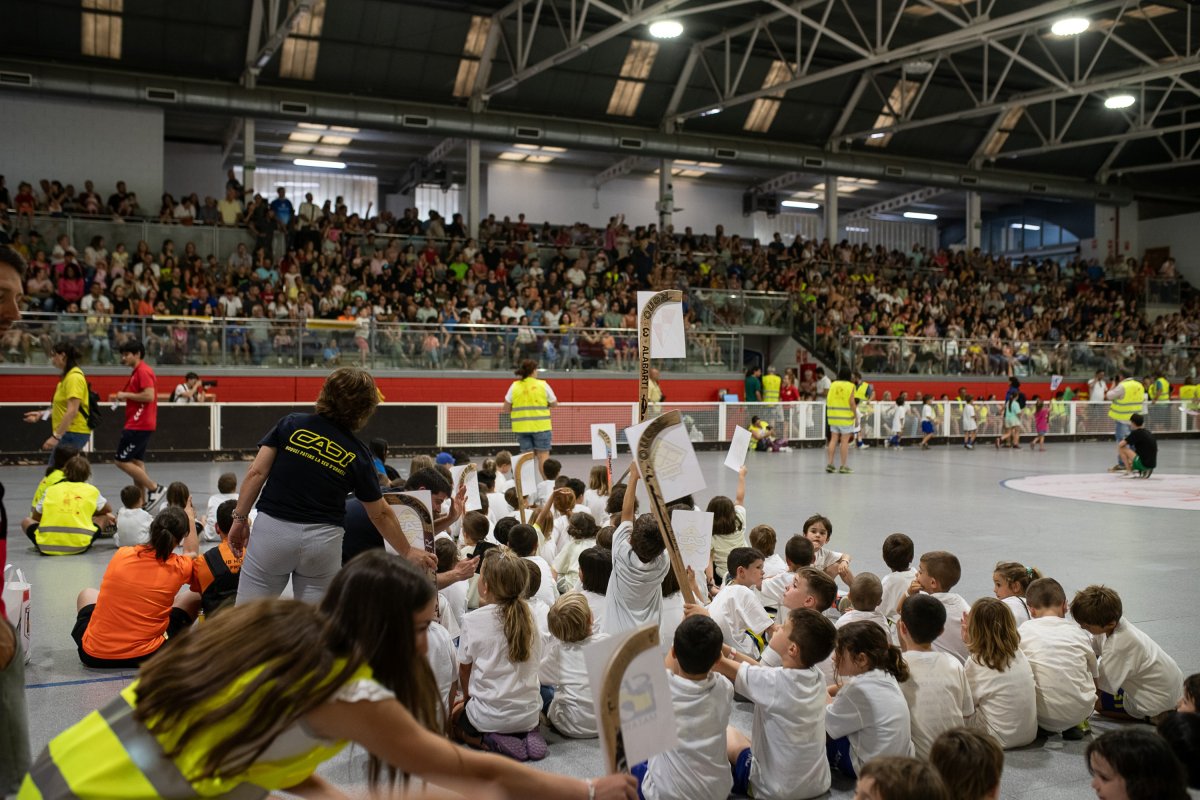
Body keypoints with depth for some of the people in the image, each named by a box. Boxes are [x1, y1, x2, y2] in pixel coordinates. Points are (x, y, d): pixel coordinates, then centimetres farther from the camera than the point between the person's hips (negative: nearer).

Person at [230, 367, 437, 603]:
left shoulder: (291, 424, 1)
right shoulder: (358, 455, 3)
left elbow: (256, 473, -4)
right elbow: (380, 514, 10)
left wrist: (239, 518, 5)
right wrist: (408, 552, 21)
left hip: (272, 529, 0)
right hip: (323, 539, 1)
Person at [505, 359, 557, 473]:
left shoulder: (514, 386, 1)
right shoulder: (543, 385, -4)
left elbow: (506, 408, 3)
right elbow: (554, 403, 3)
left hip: (521, 427, 2)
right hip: (541, 426, -2)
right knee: (543, 455, 2)